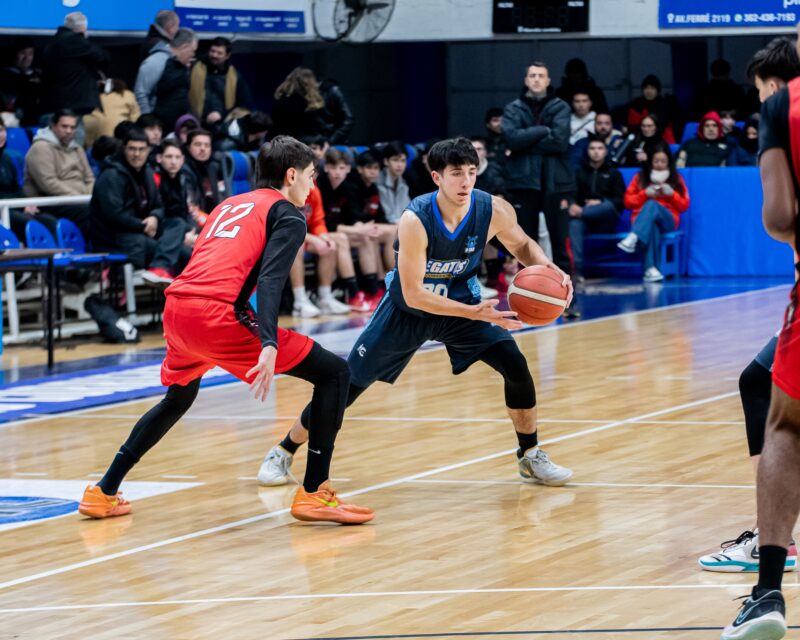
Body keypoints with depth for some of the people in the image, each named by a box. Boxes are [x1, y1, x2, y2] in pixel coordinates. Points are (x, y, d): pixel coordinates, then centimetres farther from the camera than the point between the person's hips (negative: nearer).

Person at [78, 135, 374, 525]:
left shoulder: (229, 205, 29)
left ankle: (104, 493, 34)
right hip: (217, 313, -8)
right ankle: (314, 493, -8)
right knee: (334, 373, 0)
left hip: (176, 307, 8)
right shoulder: (288, 215, 6)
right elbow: (270, 280, -11)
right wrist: (269, 346, -23)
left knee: (178, 399, 35)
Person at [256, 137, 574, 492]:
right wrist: (474, 313, -38)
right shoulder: (415, 219, -33)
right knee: (348, 382, 0)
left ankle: (530, 456, 5)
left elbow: (522, 245, 1)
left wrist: (547, 266, -21)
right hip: (407, 311, -3)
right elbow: (413, 294, -30)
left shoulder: (494, 211, -22)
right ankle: (283, 453, 19)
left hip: (460, 301, 3)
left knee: (516, 365, -15)